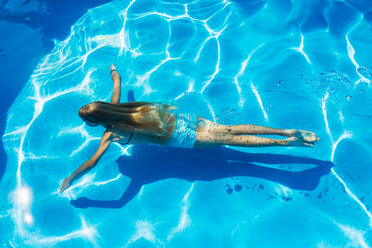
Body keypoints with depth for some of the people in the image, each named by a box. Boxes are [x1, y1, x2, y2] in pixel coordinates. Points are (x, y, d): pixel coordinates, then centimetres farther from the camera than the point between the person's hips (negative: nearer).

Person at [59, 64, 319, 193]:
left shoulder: (111, 133, -7)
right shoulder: (115, 108, 11)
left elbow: (92, 162, -11)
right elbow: (117, 81, 29)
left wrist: (69, 180, 4)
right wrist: (114, 70, 50)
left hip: (177, 138, -6)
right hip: (178, 117, 6)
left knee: (228, 139, -6)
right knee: (231, 129, 2)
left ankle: (286, 142, -4)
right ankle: (287, 132, 2)